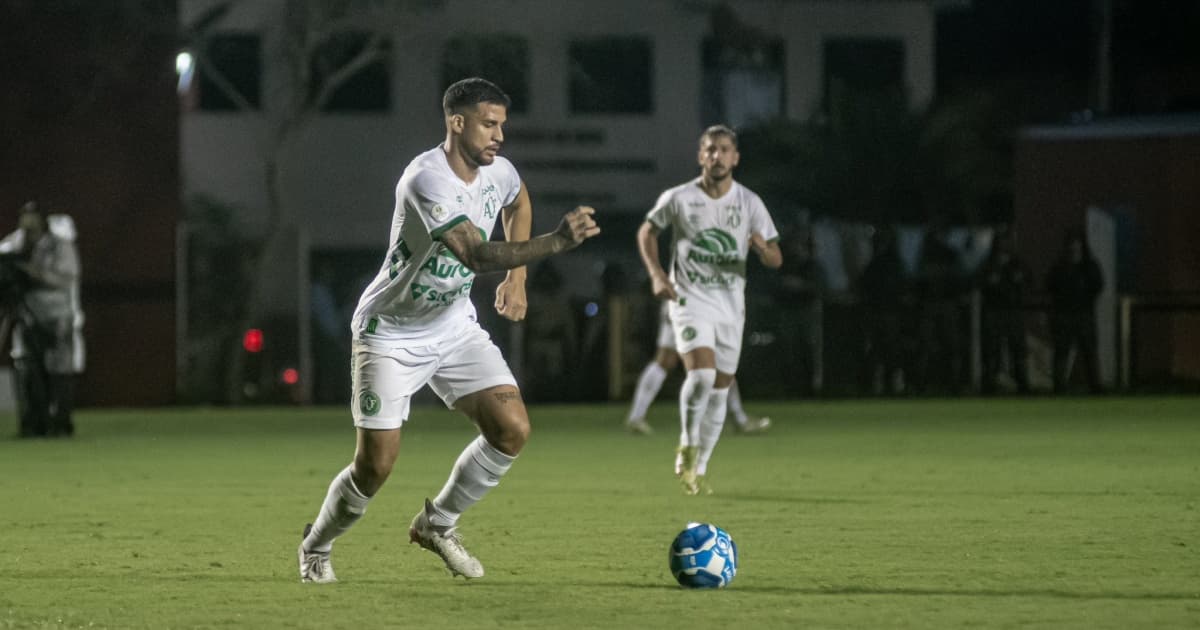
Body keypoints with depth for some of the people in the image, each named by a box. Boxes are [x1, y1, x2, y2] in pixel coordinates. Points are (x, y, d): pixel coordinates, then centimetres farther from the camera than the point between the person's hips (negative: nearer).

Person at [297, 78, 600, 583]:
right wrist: (556, 242, -50)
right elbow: (477, 255, -41)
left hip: (454, 326, 6)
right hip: (390, 334, -6)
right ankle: (316, 549, 22)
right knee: (375, 464, -7)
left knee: (512, 428, -10)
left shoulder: (499, 172, -5)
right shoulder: (427, 179, -30)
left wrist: (517, 278, 13)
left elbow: (517, 204, 22)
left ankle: (437, 524, 12)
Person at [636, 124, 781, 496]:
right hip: (690, 300, -3)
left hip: (731, 306, 3)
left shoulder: (749, 203, 1)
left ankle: (699, 469, 20)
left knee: (719, 389, 6)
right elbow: (647, 232, 12)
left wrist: (763, 249, -21)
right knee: (701, 373, -24)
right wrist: (656, 274, -4)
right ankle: (687, 447, -2)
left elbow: (776, 260, 3)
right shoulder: (678, 199, -4)